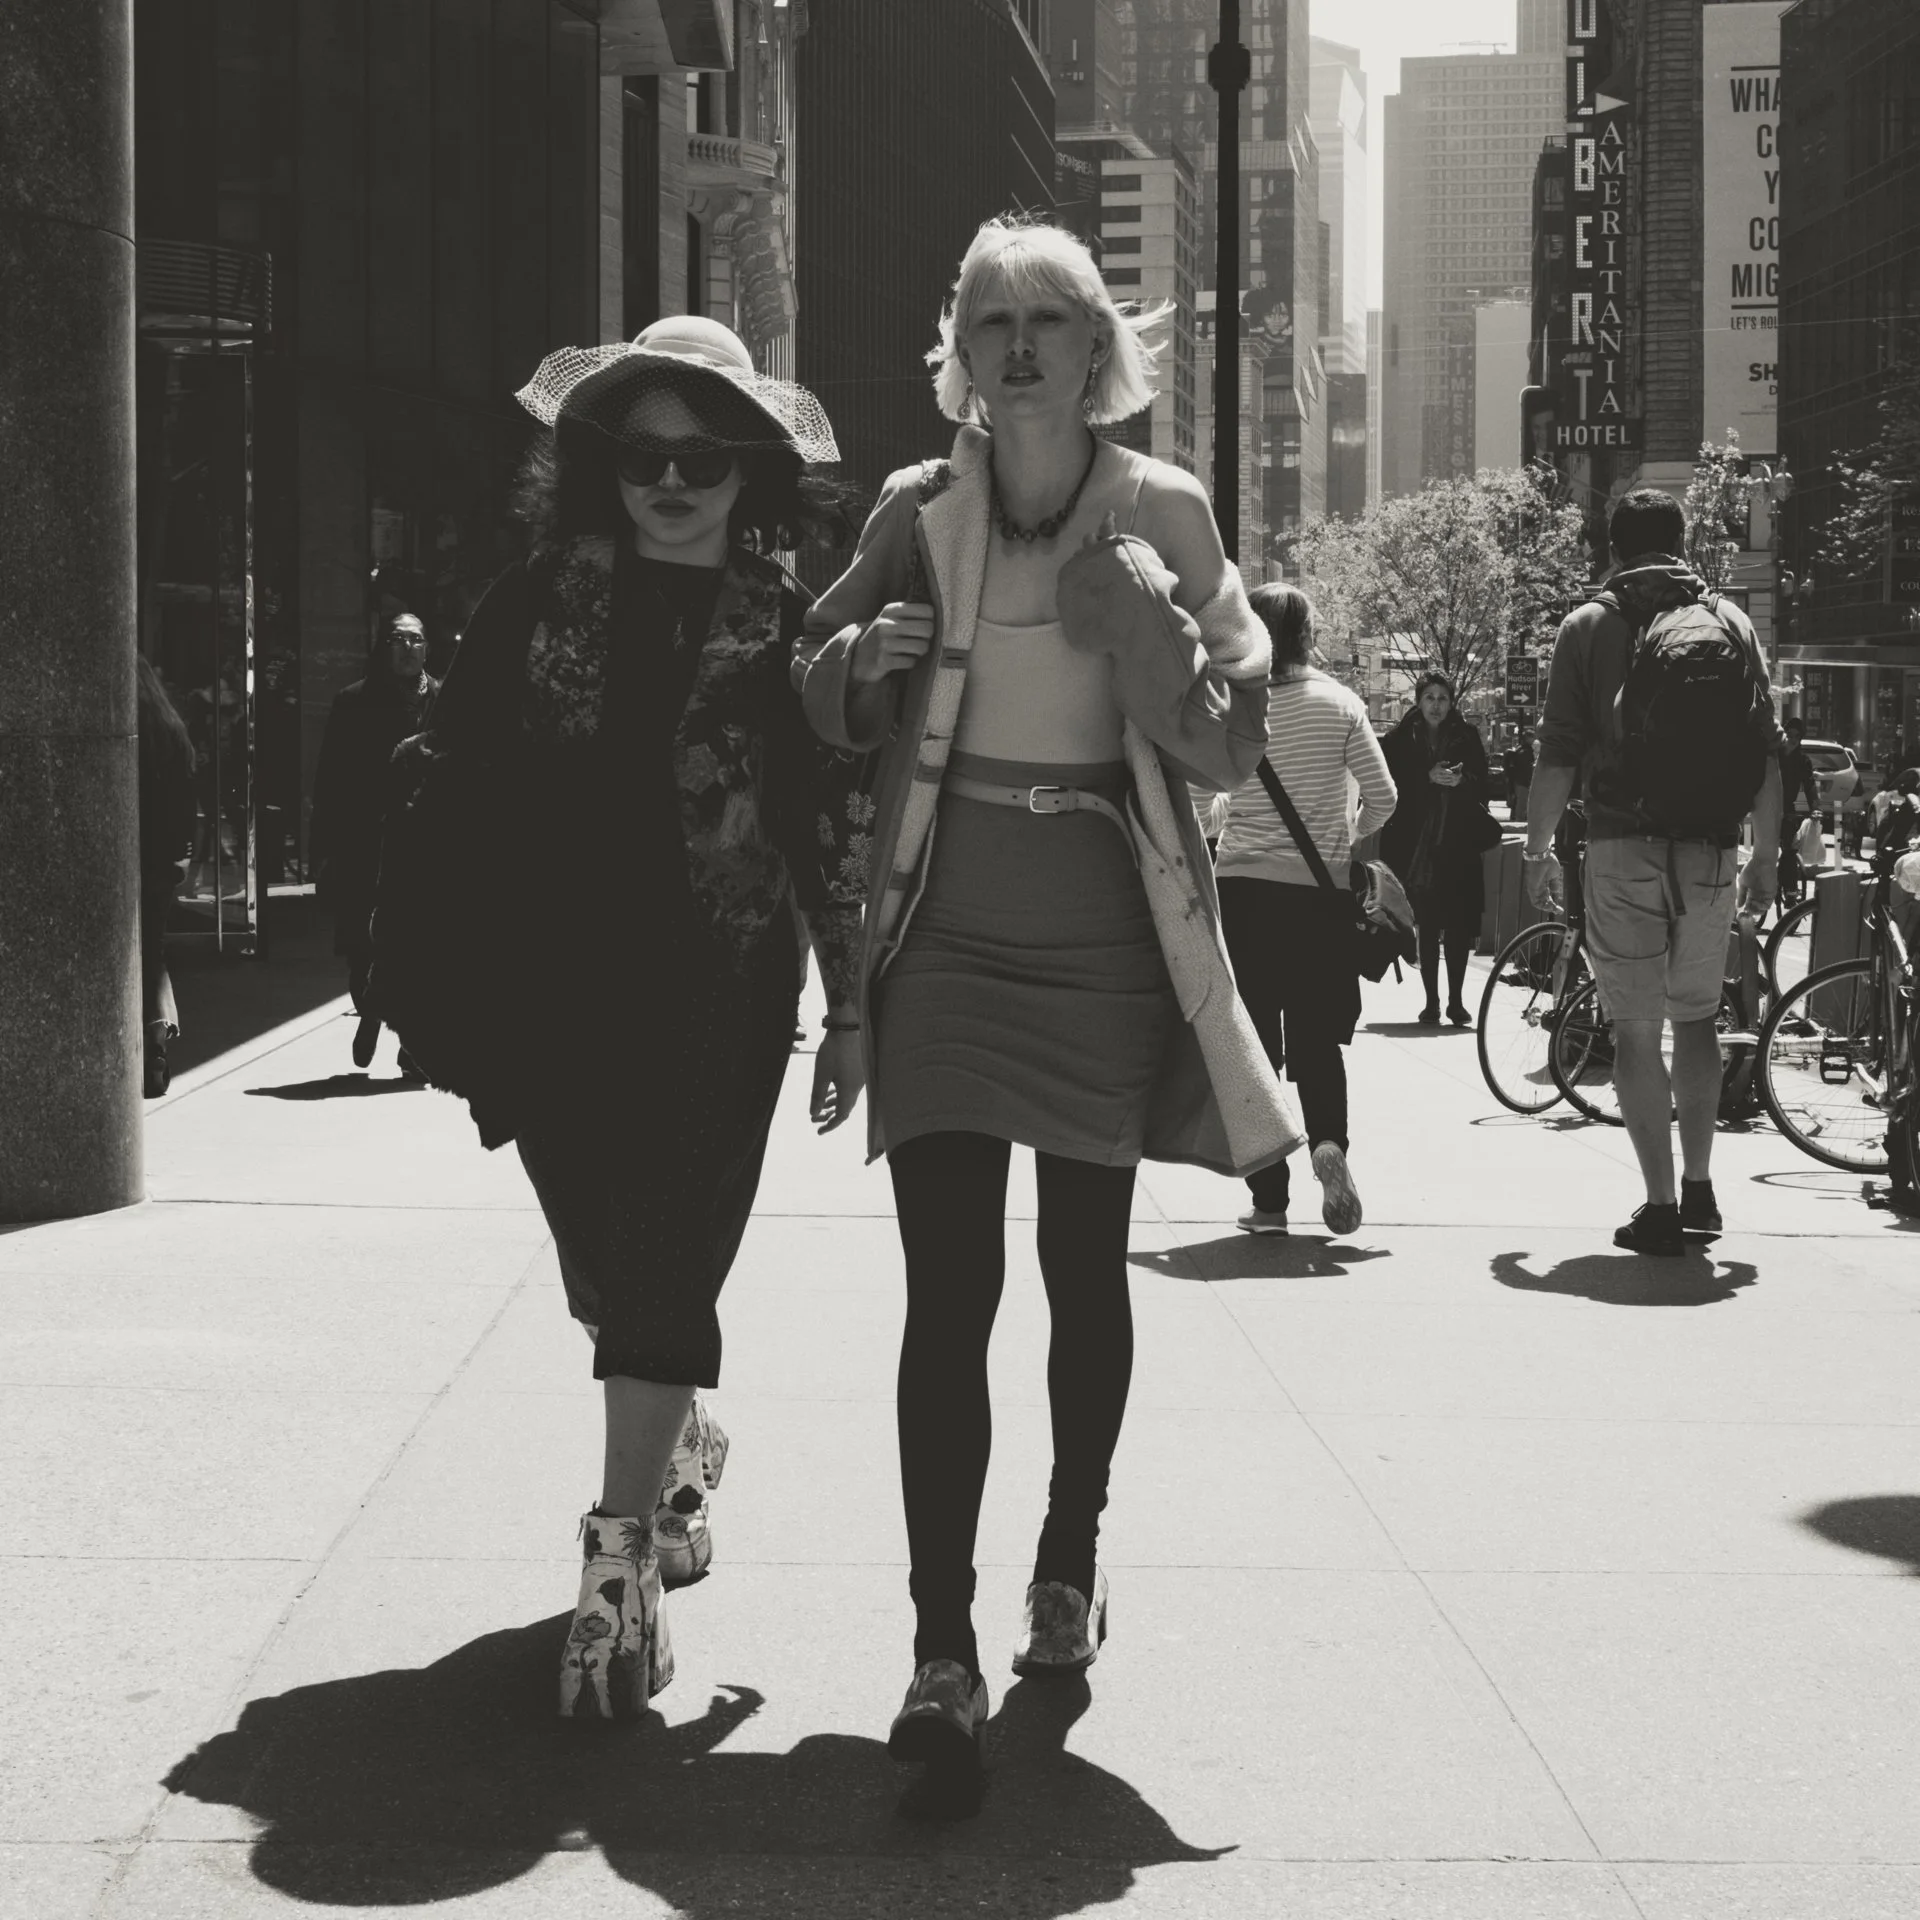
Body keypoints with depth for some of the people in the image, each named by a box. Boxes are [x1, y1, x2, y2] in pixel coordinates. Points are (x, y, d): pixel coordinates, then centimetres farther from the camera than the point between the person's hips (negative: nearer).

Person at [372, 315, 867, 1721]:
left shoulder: (788, 630, -1)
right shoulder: (537, 606, 3)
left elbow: (837, 826, 1)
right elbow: (446, 796, 3)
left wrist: (851, 1009, 1)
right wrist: (428, 983, -2)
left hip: (717, 1000, -3)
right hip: (549, 992, 3)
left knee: (666, 1269, -8)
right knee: (607, 1267, 15)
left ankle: (625, 1557, -4)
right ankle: (681, 1443, 43)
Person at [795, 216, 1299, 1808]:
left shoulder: (1166, 517, -2)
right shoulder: (915, 514, 1)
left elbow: (1233, 746, -5)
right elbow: (827, 705, 12)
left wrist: (1145, 620, -20)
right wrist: (863, 659, -10)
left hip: (1110, 951, 0)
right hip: (947, 948, 0)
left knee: (1086, 1274, 13)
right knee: (949, 1294, -8)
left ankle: (1072, 1552, 36)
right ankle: (944, 1656, -8)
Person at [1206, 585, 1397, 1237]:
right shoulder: (1338, 704, -1)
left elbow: (1207, 809, 0)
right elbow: (1382, 798, -1)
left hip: (1243, 886, -1)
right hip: (1321, 891, 1)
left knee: (1253, 1045, 5)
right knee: (1317, 1039, 12)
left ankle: (1268, 1198, 3)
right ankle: (1328, 1140, -17)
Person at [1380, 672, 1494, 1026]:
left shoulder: (1466, 738, 9)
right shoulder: (1401, 740, 5)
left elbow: (1483, 784, 6)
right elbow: (1394, 785, -4)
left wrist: (1461, 781, -15)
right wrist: (1429, 777, -17)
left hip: (1458, 846, 1)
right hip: (1416, 847, -1)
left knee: (1459, 925, -2)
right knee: (1427, 926, -2)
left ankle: (1456, 1000, 7)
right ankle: (1431, 1001, 6)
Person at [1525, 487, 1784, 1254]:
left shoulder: (1590, 626, -1)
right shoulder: (1730, 622, 6)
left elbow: (1557, 754, -5)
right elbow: (1769, 752, 5)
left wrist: (1538, 850, 3)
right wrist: (1767, 854, 12)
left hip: (1625, 851, -3)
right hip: (1712, 854, 3)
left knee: (1636, 1028, 2)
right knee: (1696, 1016, 19)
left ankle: (1660, 1205, -1)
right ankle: (1699, 1187, 20)